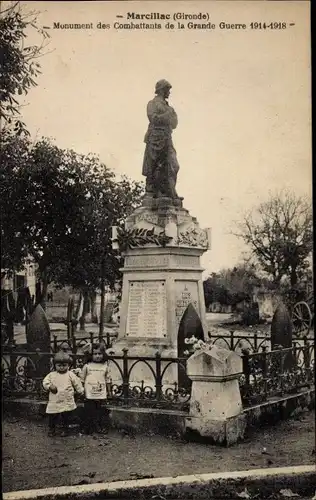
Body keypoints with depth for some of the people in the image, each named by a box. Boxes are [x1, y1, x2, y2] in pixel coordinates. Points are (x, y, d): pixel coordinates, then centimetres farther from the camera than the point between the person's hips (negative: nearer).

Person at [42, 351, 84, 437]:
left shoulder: (70, 375, 1)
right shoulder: (51, 375, 4)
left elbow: (77, 383, 6)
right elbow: (45, 382, 4)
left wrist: (80, 391, 6)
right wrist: (49, 386, -13)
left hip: (67, 402, -1)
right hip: (54, 401, 1)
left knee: (65, 417, 5)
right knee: (52, 416, 5)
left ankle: (65, 429, 23)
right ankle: (51, 429, 25)